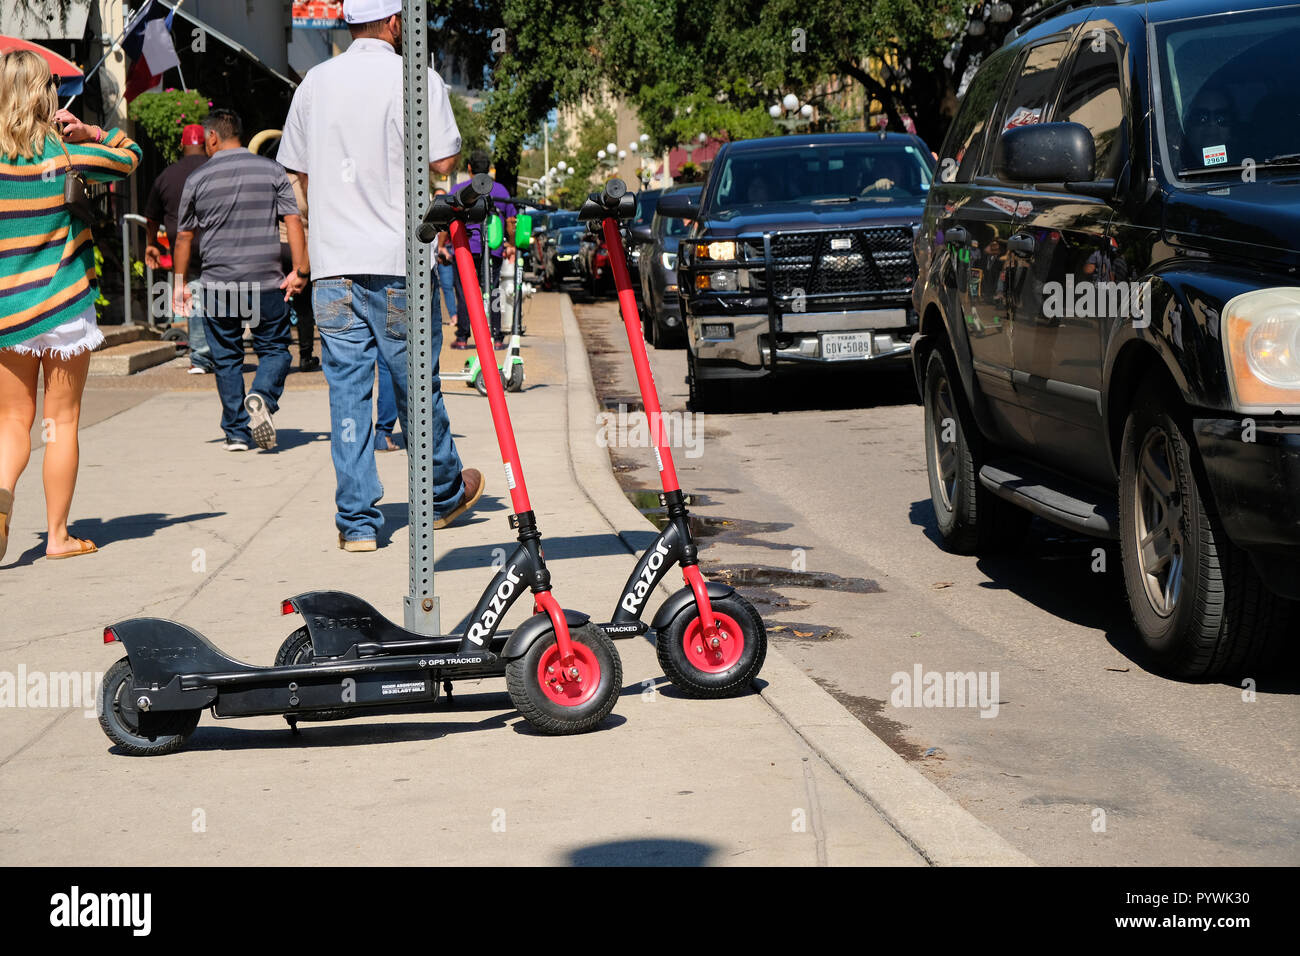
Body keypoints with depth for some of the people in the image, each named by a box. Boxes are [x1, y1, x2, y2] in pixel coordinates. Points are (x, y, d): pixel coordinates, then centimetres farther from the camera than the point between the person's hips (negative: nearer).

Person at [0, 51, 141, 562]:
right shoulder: (63, 154, -6)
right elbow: (129, 157, 8)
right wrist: (92, 132, 2)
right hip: (64, 307, -2)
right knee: (62, 420, 7)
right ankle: (57, 535, 11)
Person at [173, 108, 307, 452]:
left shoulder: (198, 178, 3)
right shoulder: (272, 170, 2)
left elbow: (184, 237, 9)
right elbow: (294, 221, -4)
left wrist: (179, 283, 17)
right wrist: (300, 271, -4)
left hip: (217, 285, 0)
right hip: (267, 282, 0)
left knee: (226, 358, 10)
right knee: (275, 348, 10)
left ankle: (237, 433, 10)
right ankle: (262, 396, -19)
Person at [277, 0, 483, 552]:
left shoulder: (315, 82, 9)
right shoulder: (417, 81, -7)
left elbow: (299, 170, 16)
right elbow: (444, 163, -10)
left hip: (332, 263, 4)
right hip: (399, 261, -3)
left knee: (347, 392, 3)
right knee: (416, 386, 9)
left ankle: (356, 520, 2)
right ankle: (443, 495, 27)